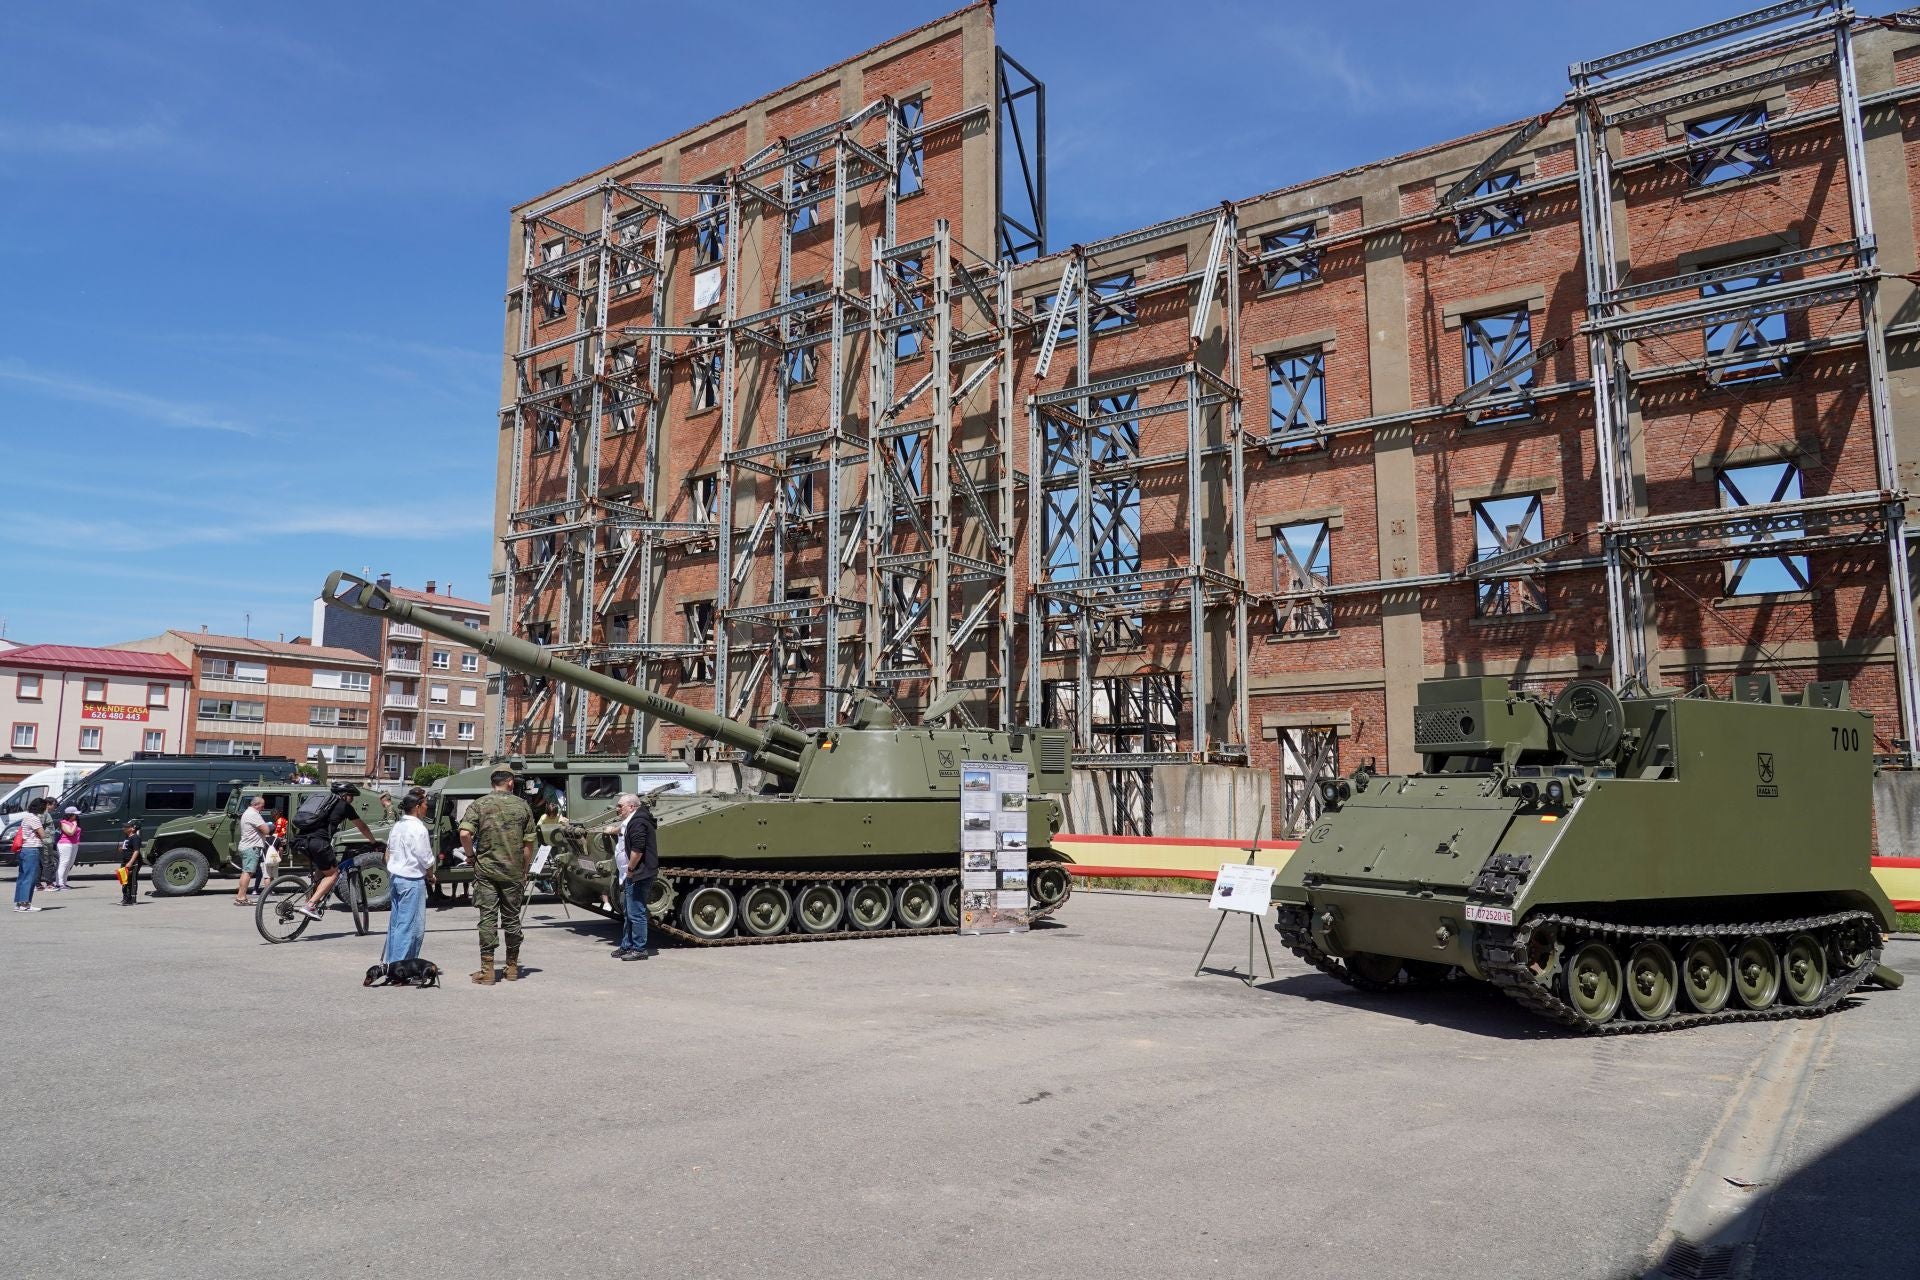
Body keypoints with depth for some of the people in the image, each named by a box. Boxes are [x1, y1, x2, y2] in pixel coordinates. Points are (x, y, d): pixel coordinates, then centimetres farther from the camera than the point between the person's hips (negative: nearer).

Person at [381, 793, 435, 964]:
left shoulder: (397, 826, 10)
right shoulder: (418, 828, -16)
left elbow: (388, 853, 16)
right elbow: (426, 858, -14)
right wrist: (430, 876, 2)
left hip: (395, 876, 9)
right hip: (412, 880, -9)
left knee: (396, 919, 16)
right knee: (411, 924, -3)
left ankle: (389, 959, 23)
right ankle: (399, 962, -3)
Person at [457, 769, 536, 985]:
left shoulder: (479, 805, -2)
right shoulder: (522, 806, 2)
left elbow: (464, 833, -16)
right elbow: (529, 843, 3)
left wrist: (471, 856, 1)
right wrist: (524, 870, 14)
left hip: (486, 870, -1)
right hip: (514, 872, 1)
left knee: (488, 918, 1)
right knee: (511, 918, 11)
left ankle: (487, 970, -1)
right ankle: (512, 968, 20)